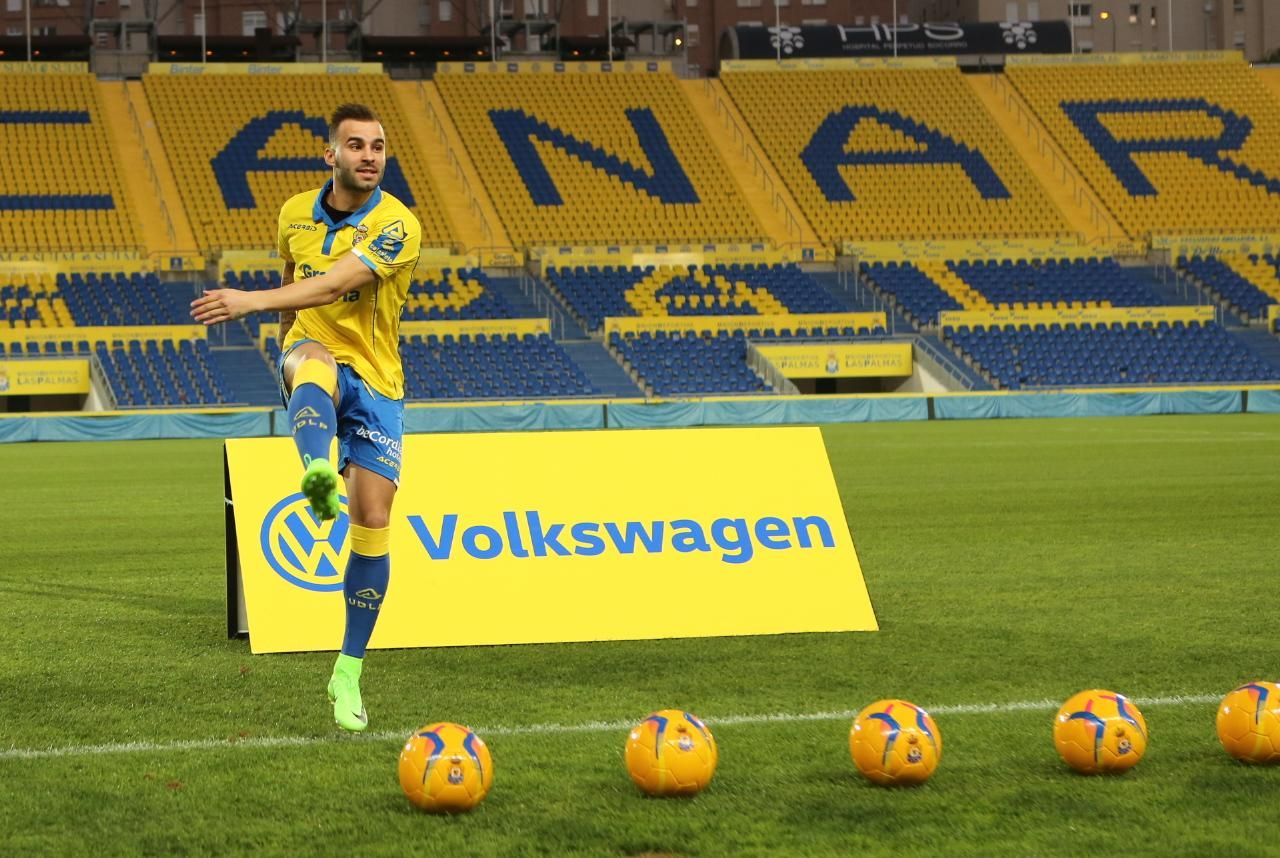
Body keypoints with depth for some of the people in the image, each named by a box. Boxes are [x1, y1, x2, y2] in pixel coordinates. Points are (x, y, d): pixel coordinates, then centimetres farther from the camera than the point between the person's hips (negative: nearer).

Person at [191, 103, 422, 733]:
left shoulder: (397, 226, -13)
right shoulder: (296, 214, 3)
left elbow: (337, 283, -29)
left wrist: (253, 301, -39)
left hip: (375, 380, -1)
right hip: (313, 359, 1)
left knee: (373, 521, -6)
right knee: (316, 361, -39)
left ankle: (348, 674, 8)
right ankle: (318, 474, -73)